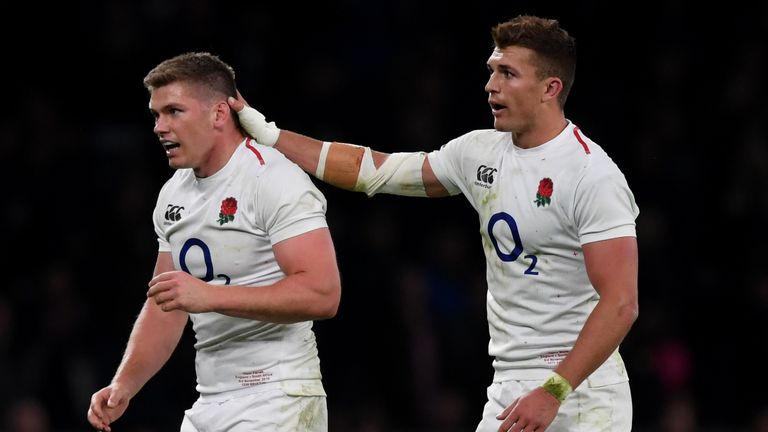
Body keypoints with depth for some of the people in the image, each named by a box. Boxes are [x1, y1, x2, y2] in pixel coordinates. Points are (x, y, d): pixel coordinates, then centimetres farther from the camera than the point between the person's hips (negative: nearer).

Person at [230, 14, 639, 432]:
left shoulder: (592, 175, -14)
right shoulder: (481, 152, 9)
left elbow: (621, 303, -19)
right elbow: (374, 169, 17)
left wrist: (554, 392, -24)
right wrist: (268, 135, 14)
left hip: (575, 395, -7)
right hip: (507, 393, 7)